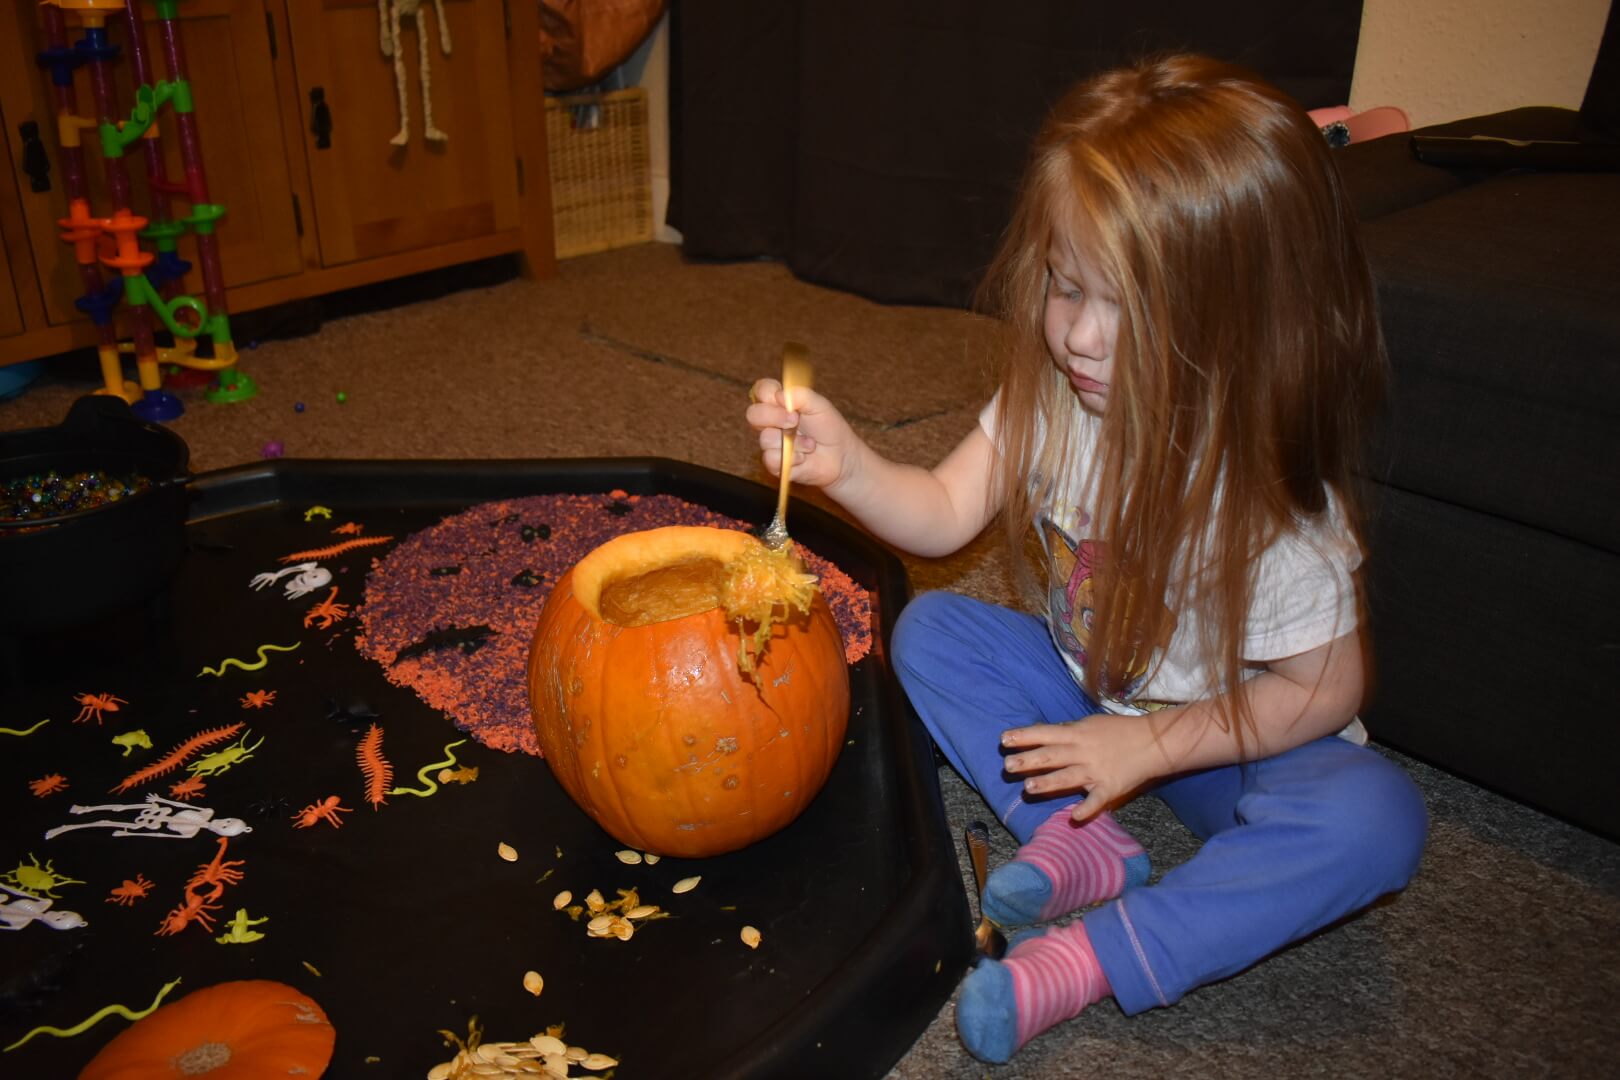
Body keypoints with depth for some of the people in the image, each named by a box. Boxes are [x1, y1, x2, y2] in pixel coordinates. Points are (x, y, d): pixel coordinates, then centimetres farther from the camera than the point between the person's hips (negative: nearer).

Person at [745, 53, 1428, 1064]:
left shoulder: (1272, 492, -29)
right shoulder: (1051, 393, -17)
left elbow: (1325, 688, -19)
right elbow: (944, 513, -14)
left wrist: (1151, 745, -25)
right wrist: (844, 462, -33)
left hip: (1236, 733, -4)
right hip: (1091, 695, 5)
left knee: (1374, 814, -32)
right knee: (930, 629, -8)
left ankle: (1092, 960, -29)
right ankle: (1079, 841, -18)